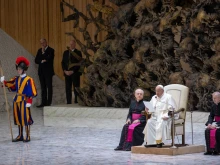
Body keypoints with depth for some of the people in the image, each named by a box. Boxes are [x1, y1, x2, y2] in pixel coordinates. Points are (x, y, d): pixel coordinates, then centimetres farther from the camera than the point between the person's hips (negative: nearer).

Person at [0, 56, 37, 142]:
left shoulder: (29, 80, -8)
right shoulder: (16, 79, 10)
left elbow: (32, 92, -11)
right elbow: (11, 86, 10)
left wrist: (29, 102, -17)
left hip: (24, 100, -7)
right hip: (16, 100, 7)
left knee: (25, 118, -3)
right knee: (18, 118, 12)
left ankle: (27, 136, 5)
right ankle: (20, 136, 21)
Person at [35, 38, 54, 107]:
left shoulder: (51, 50, -3)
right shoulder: (40, 50, 14)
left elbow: (49, 59, -16)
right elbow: (36, 60, 8)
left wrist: (43, 52, -12)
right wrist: (42, 61, -9)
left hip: (48, 71, -5)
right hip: (41, 72, 6)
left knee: (49, 87, -4)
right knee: (43, 88, 6)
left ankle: (48, 102, -4)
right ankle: (43, 102, 7)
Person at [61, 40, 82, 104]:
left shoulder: (78, 52, 1)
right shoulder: (65, 52, 15)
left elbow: (79, 63, -6)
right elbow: (63, 62, 14)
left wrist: (72, 71, -12)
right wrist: (65, 71, -2)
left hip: (75, 73, -4)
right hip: (67, 73, 4)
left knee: (76, 88, -5)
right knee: (68, 89, 2)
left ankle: (76, 102, -6)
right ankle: (68, 103, 4)